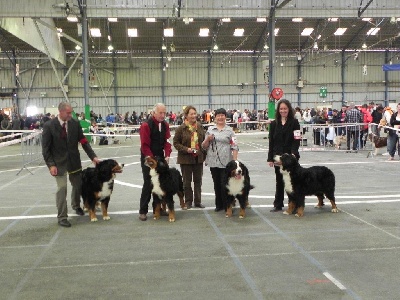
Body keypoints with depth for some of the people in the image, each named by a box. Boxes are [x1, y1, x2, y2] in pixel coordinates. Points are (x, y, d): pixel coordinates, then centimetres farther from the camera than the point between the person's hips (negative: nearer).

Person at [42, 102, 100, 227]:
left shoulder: (75, 123, -4)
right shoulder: (49, 126, -13)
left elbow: (83, 141, 0)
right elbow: (45, 148, -10)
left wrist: (93, 156, -7)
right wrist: (51, 165, -17)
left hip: (74, 160, 4)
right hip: (58, 163, -4)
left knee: (78, 185, 15)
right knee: (62, 188, -9)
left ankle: (76, 205, 44)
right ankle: (62, 217, 5)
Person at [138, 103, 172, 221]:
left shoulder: (165, 125, 5)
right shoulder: (146, 125, -14)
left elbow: (167, 141, 5)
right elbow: (145, 145, -16)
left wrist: (167, 155, -9)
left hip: (160, 158, 6)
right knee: (148, 184, -6)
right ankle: (143, 211, 1)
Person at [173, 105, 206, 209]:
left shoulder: (200, 127, 3)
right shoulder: (181, 129, -8)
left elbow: (204, 141, 11)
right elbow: (176, 143, -5)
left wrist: (204, 155, 7)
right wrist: (186, 149, -18)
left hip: (199, 158, 3)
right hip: (186, 159, -3)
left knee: (198, 181, 10)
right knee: (187, 181, 7)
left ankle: (198, 201, 21)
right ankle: (188, 202, 19)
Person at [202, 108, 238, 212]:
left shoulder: (229, 130, 4)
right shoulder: (210, 129, 10)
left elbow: (234, 147, -1)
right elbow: (204, 146, 11)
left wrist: (235, 161, -9)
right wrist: (208, 139, -9)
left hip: (226, 162, -3)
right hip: (213, 162, 3)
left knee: (224, 184, -5)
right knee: (217, 184, 9)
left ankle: (227, 206, 5)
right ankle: (219, 205, 21)